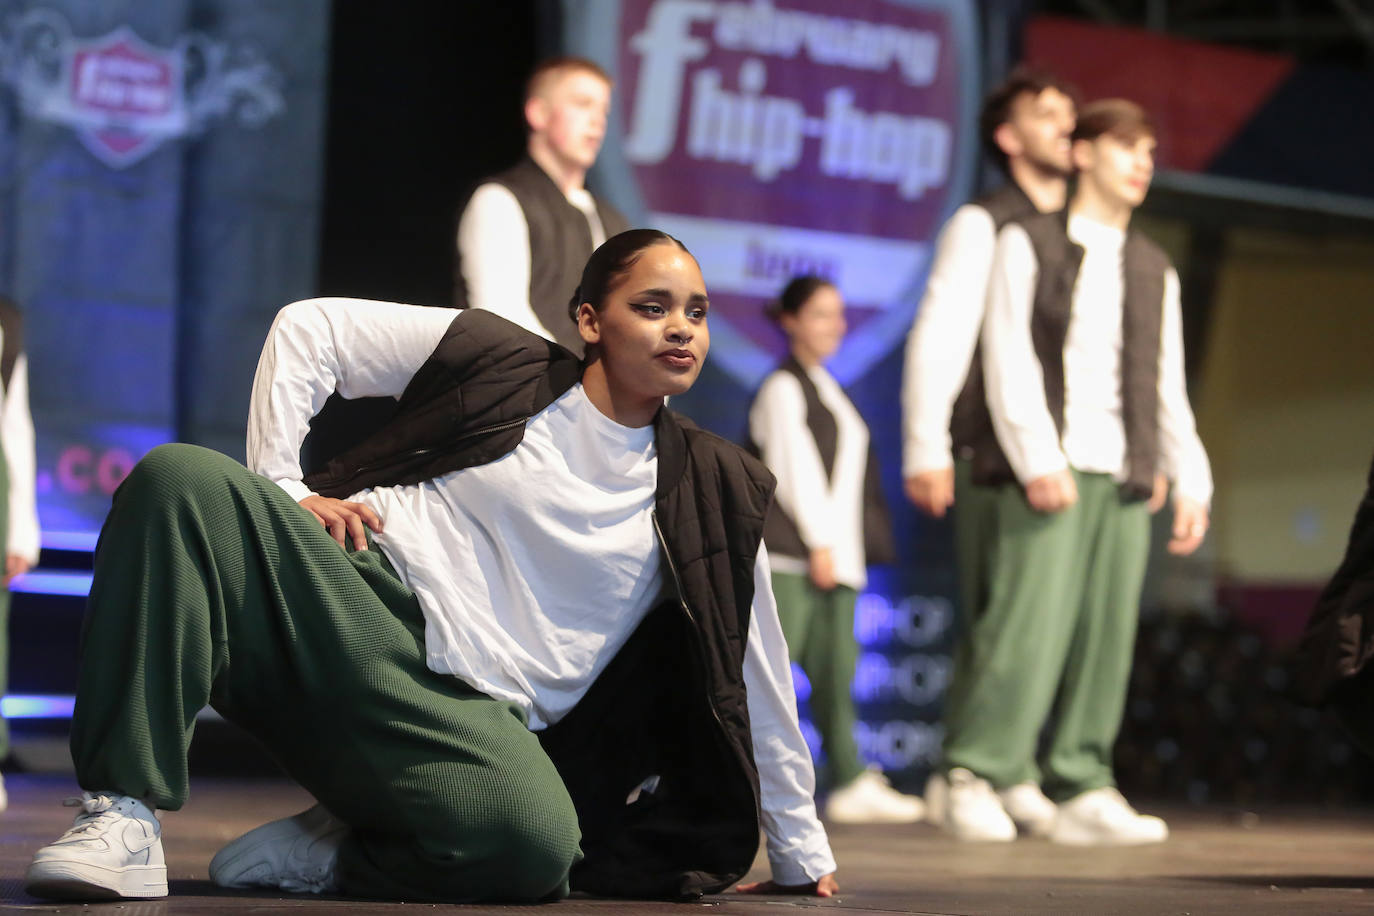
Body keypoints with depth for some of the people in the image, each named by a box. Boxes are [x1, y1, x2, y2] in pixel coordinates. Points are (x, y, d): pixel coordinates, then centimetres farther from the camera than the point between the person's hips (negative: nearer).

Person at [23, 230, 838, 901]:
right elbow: (309, 329, 10)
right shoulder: (497, 361, 6)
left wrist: (801, 855, 18)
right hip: (358, 603, 0)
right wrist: (281, 491, -2)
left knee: (537, 842, -38)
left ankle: (328, 853, -9)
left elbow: (756, 678, 15)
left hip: (471, 712, 0)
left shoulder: (712, 499, 10)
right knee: (180, 480, -30)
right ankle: (125, 816, -33)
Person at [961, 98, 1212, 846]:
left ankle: (1082, 792, 2)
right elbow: (1008, 360, -3)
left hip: (1123, 477, 5)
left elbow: (1168, 386, 17)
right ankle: (976, 779, -8)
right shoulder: (1027, 244, 6)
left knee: (1106, 634, 0)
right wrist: (1037, 460, -14)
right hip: (1046, 473, -5)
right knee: (1032, 625, -13)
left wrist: (1190, 483, 7)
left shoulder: (1154, 270, 20)